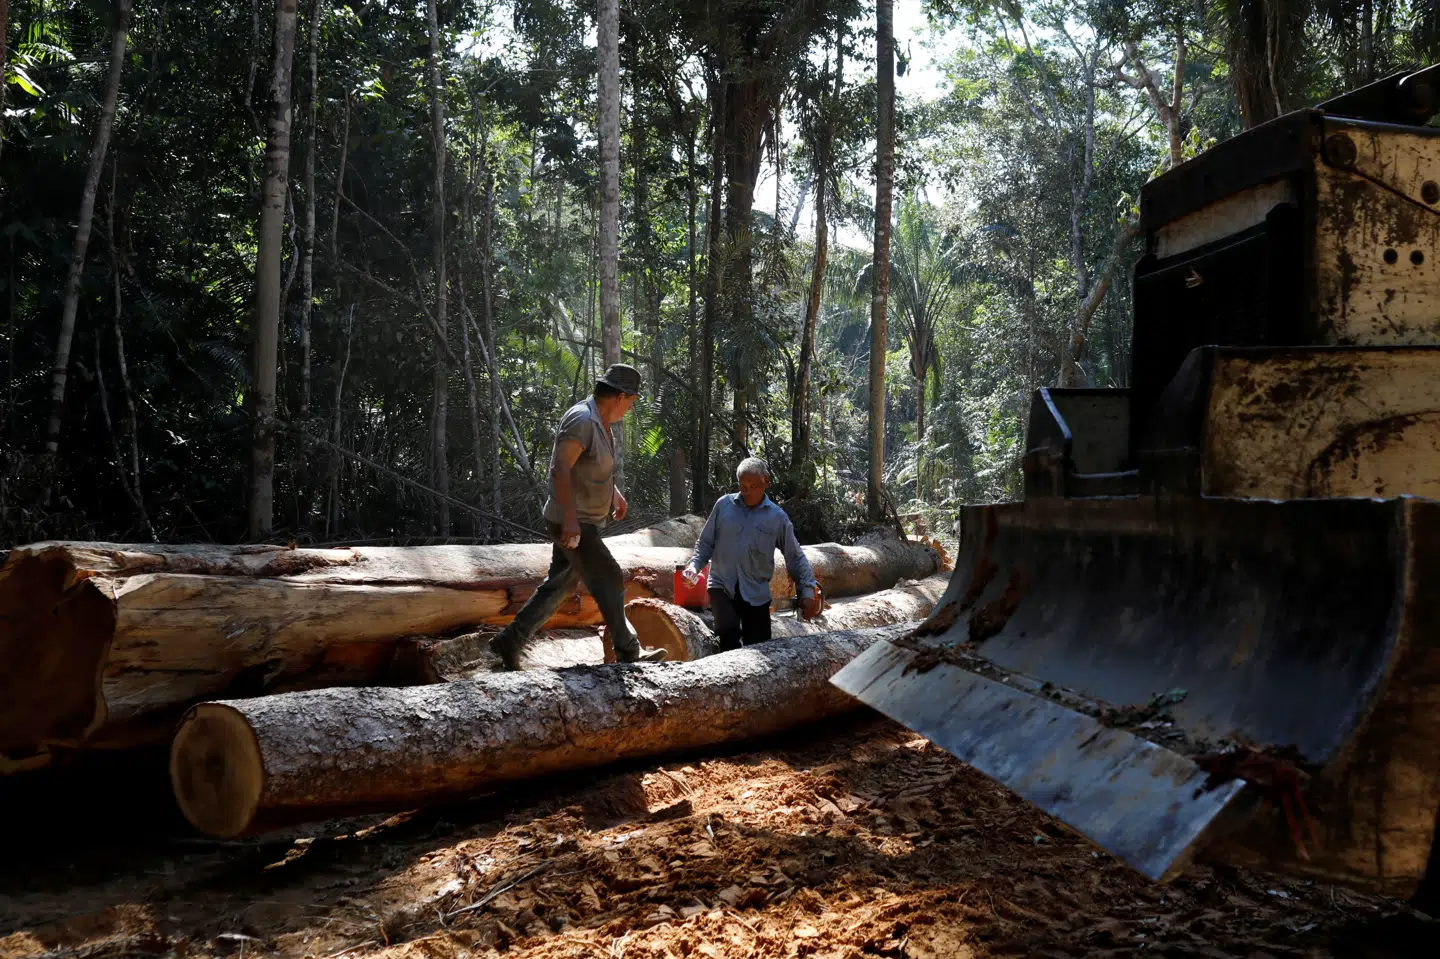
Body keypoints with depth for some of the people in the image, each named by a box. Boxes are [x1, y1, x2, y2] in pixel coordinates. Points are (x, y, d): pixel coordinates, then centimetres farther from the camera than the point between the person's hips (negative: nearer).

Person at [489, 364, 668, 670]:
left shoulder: (600, 420, 10)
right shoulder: (581, 419, -21)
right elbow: (560, 469, -29)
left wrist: (614, 492, 24)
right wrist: (570, 517, -33)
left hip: (583, 522, 10)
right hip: (570, 523, -10)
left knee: (558, 586, 14)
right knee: (609, 581, -6)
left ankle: (509, 641, 21)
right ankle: (628, 651, 5)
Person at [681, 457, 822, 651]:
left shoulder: (777, 517, 0)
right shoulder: (724, 505, 1)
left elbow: (795, 557, 6)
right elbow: (706, 542, 8)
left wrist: (808, 590, -2)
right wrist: (694, 565, -9)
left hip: (756, 593, 1)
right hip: (722, 586, -1)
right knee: (729, 630, -28)